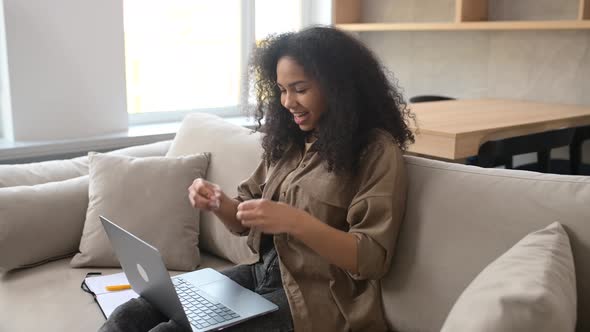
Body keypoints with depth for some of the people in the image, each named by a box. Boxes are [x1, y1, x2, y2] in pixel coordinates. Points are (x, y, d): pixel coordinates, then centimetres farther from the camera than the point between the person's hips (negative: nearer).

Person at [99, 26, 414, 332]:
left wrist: (296, 222, -29)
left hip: (314, 299, -6)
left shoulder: (378, 152, -11)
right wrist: (218, 203, -9)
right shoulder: (287, 140, 10)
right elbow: (246, 222, 14)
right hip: (261, 274, 6)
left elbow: (373, 260, -16)